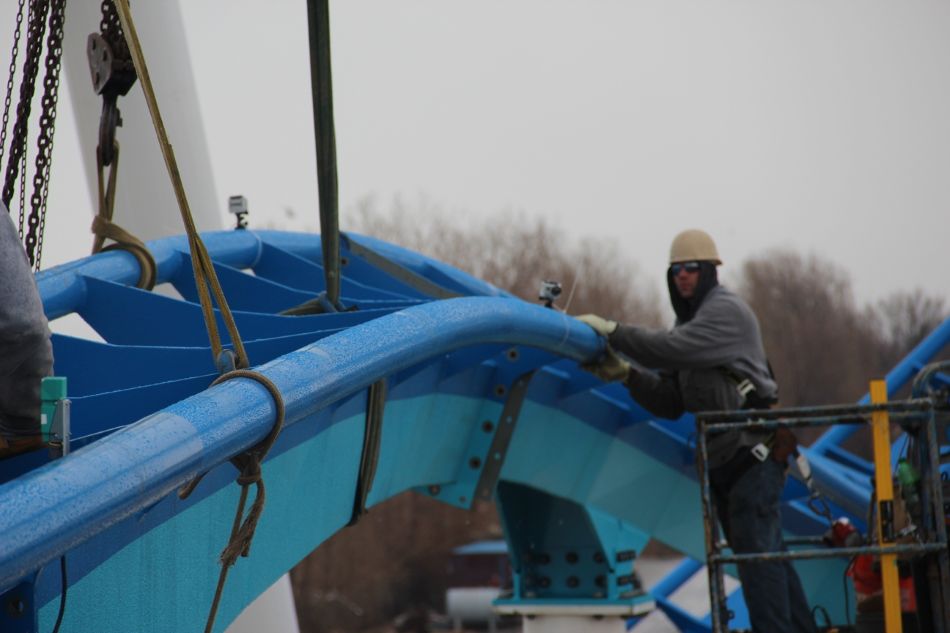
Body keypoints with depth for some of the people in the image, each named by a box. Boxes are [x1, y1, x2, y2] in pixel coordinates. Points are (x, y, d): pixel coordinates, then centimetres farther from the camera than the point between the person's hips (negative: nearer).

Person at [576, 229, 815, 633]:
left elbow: (670, 349, -25)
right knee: (764, 551, 11)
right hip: (722, 460, 9)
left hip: (753, 451, -9)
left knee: (756, 551, -13)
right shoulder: (689, 322, 18)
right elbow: (671, 404, 10)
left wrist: (613, 330, -19)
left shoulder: (727, 310, -9)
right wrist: (626, 374, -4)